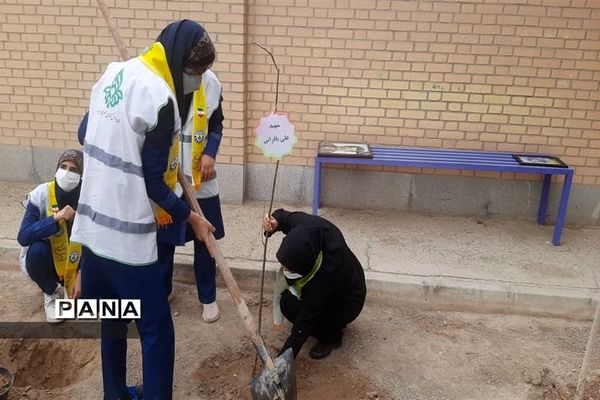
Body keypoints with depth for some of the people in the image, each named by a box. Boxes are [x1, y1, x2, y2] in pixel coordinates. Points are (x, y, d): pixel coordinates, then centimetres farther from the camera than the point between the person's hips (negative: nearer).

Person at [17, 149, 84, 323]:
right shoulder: (41, 194, -22)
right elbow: (23, 237, -29)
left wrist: (81, 276, -18)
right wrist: (55, 218, -39)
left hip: (73, 262, 1)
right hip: (44, 258, -1)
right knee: (37, 249, -34)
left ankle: (66, 283, 18)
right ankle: (52, 293, -6)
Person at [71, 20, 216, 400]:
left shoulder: (113, 73, 6)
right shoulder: (160, 98, -19)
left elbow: (85, 134, 17)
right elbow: (153, 183, -15)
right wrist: (190, 217, -3)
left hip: (93, 225, 9)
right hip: (128, 235, -9)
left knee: (112, 318, 23)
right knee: (156, 328, 5)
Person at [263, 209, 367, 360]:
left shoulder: (325, 274, -42)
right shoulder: (307, 226, -29)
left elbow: (302, 330, -34)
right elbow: (285, 216, -4)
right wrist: (274, 222, -27)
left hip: (346, 303, -8)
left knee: (289, 304, -23)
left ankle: (331, 336, 2)